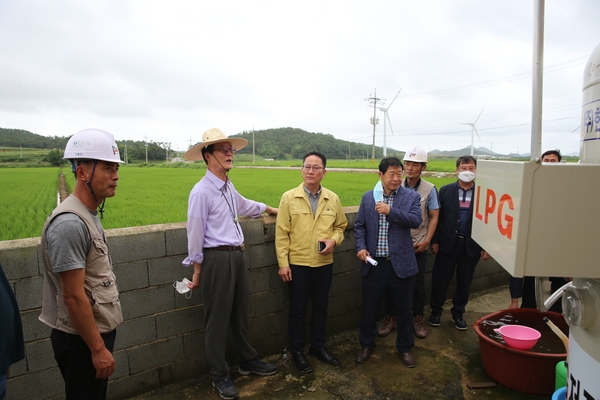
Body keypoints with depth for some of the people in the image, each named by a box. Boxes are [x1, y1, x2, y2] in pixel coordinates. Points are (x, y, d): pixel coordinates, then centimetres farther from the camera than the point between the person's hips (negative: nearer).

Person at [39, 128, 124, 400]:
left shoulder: (88, 215, 5)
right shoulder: (70, 224, -24)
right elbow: (73, 296, -24)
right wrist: (98, 348, -18)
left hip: (97, 331, 9)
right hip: (82, 339, -9)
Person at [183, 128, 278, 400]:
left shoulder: (228, 187, 8)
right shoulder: (202, 191, -17)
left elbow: (243, 205, 30)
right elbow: (195, 235, -14)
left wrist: (269, 209, 44)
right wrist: (197, 272, -9)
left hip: (238, 255, 8)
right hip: (217, 259, -8)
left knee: (240, 313, 21)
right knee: (217, 319, 7)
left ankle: (247, 360, 40)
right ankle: (219, 375, 26)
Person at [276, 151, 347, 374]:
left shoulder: (333, 199, 1)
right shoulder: (289, 198, -7)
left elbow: (340, 226, 12)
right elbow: (281, 233, -7)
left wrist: (334, 240, -9)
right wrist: (283, 263, -10)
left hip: (324, 263, 3)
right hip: (298, 264, -3)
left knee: (320, 307, 17)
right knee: (297, 310, 10)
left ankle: (318, 346, 37)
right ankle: (297, 352, 28)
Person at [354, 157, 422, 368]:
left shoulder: (412, 196, -2)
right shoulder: (368, 197, 3)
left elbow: (416, 221, -16)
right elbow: (359, 225, 5)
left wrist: (391, 211, -24)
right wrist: (361, 247, -9)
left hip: (401, 264, -1)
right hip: (374, 263, 1)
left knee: (403, 309, 14)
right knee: (369, 308, 13)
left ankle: (405, 348, 36)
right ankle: (366, 345, 35)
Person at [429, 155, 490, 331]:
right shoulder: (446, 190, -1)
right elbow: (437, 217, 0)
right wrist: (434, 240, -3)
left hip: (472, 245, 1)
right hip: (448, 242, 0)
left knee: (464, 282, 13)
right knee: (441, 279, 8)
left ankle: (458, 313, 30)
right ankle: (436, 310, 26)